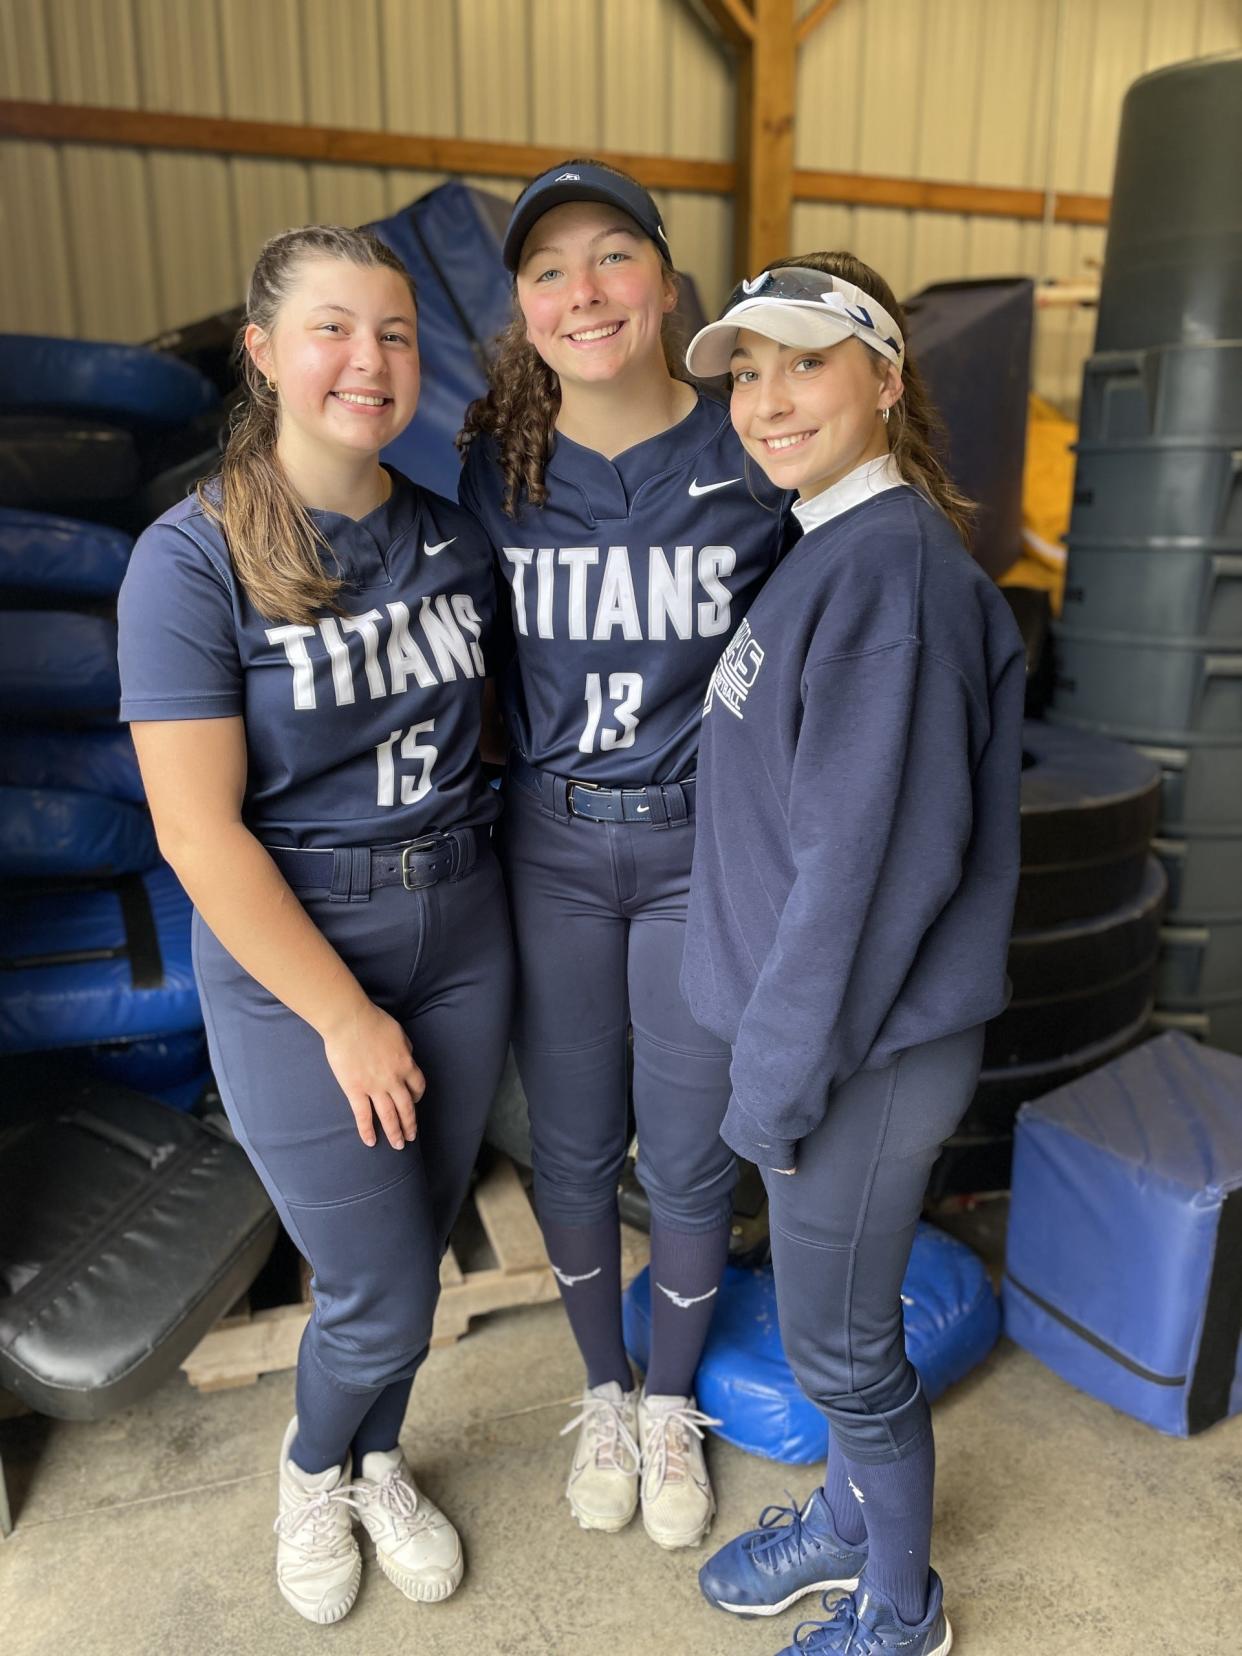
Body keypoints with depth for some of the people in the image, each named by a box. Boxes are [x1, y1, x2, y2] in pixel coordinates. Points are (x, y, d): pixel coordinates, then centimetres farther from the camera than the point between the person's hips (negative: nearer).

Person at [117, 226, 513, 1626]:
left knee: (415, 1246, 19)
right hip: (289, 953, -4)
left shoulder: (455, 538, 0)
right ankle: (310, 1466, 42)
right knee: (378, 1295, 5)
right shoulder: (192, 559, -15)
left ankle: (377, 1463, 49)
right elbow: (196, 832, -17)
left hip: (460, 931, 5)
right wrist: (346, 1018, -14)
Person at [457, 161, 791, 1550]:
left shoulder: (751, 460, -6)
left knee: (688, 1159, 12)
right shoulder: (496, 470, -2)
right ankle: (603, 1395, 42)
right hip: (550, 848, 2)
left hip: (704, 849, -1)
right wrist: (511, 791, 3)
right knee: (572, 1149, 15)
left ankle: (673, 1406, 40)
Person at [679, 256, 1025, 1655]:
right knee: (832, 1314, 26)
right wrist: (774, 1047, 14)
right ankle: (848, 1516, 51)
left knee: (841, 1343, 13)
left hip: (866, 1050, -8)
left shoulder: (892, 565, -22)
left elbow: (872, 852, -24)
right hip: (817, 1021, 9)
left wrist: (780, 1074, -17)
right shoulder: (824, 549, 8)